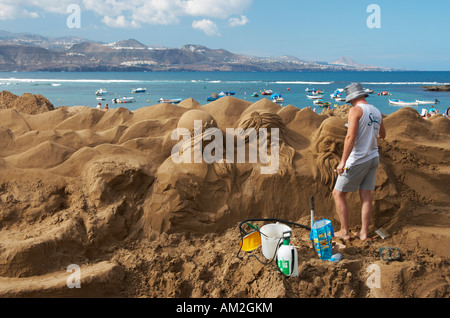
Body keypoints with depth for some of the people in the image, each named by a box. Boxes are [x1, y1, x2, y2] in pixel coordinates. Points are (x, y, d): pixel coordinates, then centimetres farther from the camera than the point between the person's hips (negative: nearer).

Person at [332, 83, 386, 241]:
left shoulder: (356, 110, -13)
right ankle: (364, 232, 12)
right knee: (366, 195, 10)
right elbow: (382, 134, 27)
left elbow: (350, 137, -23)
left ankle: (345, 232, 6)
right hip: (373, 157, 8)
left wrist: (342, 161, -23)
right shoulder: (377, 112, 11)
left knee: (338, 194, 3)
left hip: (357, 160, -8)